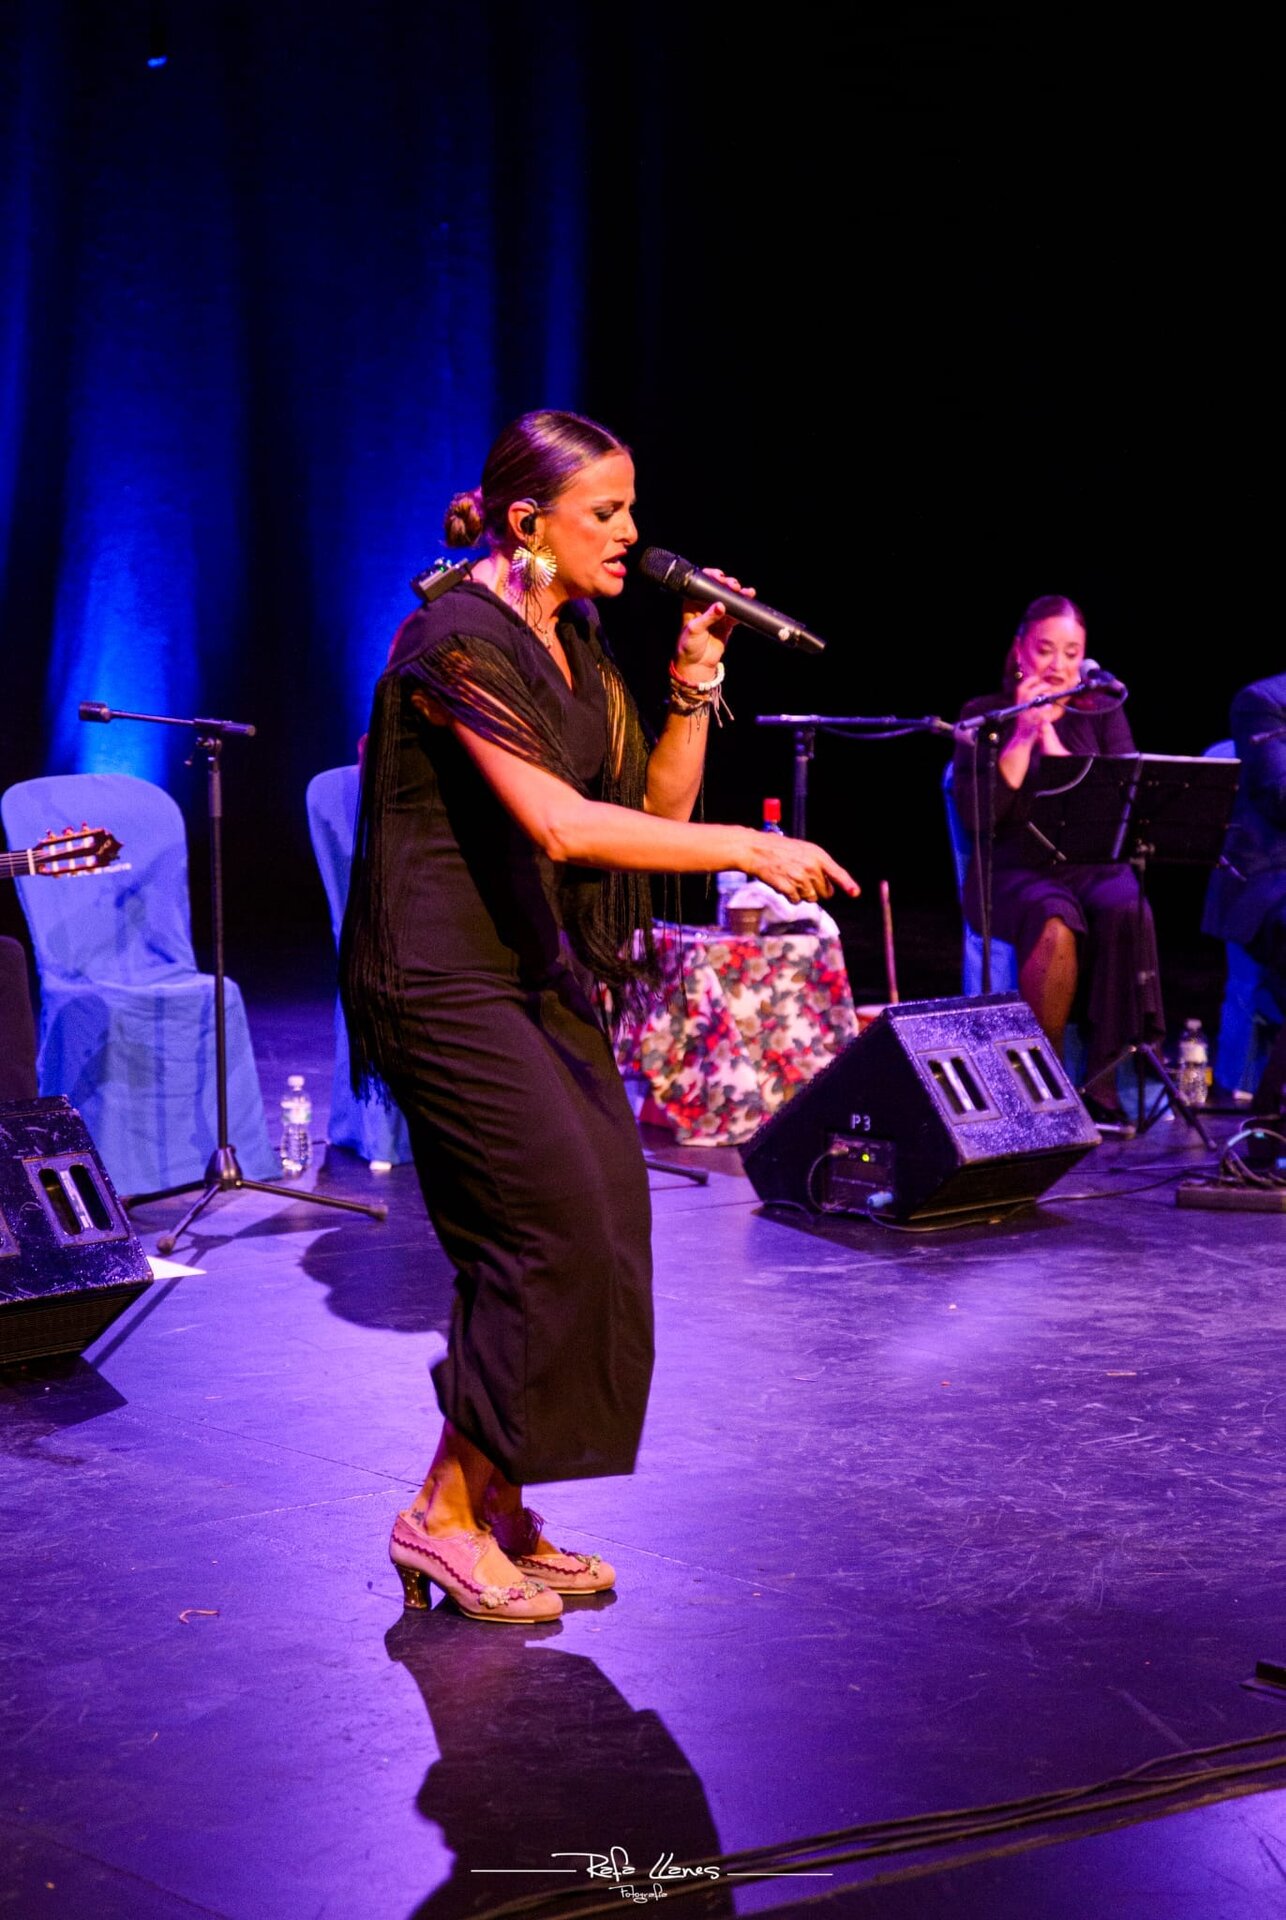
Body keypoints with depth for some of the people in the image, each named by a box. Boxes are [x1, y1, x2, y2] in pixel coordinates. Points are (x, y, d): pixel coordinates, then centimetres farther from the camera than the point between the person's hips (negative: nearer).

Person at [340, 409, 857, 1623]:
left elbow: (659, 805, 14)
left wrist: (695, 683, 0)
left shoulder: (573, 643, 12)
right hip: (448, 979, -9)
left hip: (539, 976, 9)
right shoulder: (459, 639, -16)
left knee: (599, 1234, 5)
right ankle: (444, 1512, 2)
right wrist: (751, 849, -28)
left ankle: (500, 1514, 16)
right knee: (558, 1229, -12)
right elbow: (560, 824, -27)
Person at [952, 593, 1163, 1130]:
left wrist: (1052, 741, -8)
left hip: (1094, 866, 2)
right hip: (1014, 871, -2)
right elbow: (977, 817, -7)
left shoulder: (1103, 714, 12)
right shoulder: (985, 715, 6)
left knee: (1126, 913, -33)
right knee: (1055, 922, -36)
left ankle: (1101, 1082, -27)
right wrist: (1022, 735, -9)